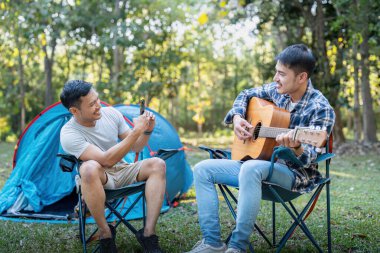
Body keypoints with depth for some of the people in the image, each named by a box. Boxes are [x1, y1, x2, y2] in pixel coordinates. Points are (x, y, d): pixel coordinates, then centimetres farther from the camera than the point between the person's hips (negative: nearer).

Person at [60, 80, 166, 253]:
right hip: (96, 181, -5)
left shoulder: (111, 113, -6)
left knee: (157, 164, -20)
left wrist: (148, 130, -16)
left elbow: (134, 148, 4)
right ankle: (105, 234, -22)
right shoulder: (69, 134, -22)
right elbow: (106, 160, -32)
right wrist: (136, 131, -33)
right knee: (90, 168, -40)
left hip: (122, 172, 5)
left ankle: (148, 234, -24)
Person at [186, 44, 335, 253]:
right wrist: (237, 118, 1)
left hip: (295, 173, -8)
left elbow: (309, 158, -20)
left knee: (251, 168, -40)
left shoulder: (320, 109, -16)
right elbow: (246, 95, 20)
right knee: (203, 169, -4)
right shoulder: (277, 90, 3)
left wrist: (296, 147, -43)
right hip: (259, 163, 8)